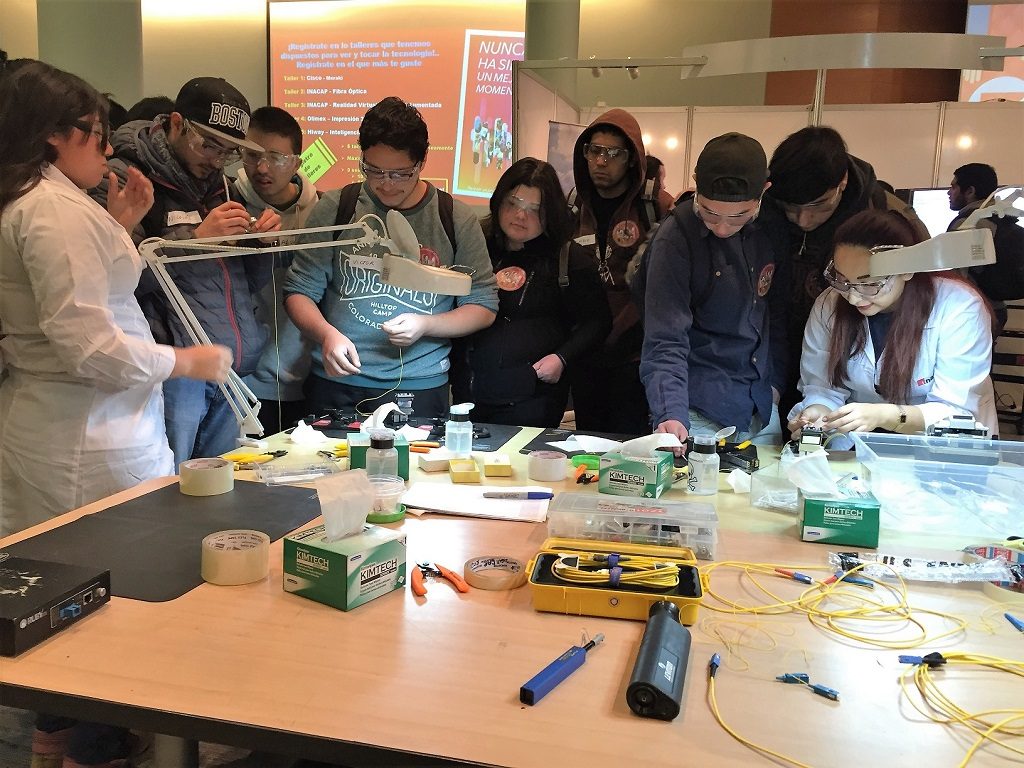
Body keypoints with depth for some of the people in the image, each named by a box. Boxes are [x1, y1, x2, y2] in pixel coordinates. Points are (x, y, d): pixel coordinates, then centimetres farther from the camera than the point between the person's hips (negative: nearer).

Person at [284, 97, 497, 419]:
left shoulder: (456, 219, -1)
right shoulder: (335, 209, 1)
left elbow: (483, 307, 4)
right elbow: (299, 290, 3)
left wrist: (425, 325, -13)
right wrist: (326, 334, -17)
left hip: (420, 389, -1)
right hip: (336, 382, 1)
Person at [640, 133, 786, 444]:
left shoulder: (769, 229, -1)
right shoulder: (676, 237, -17)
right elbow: (665, 344, -20)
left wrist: (775, 380, 5)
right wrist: (671, 415, -32)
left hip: (763, 407, 5)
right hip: (701, 414, -5)